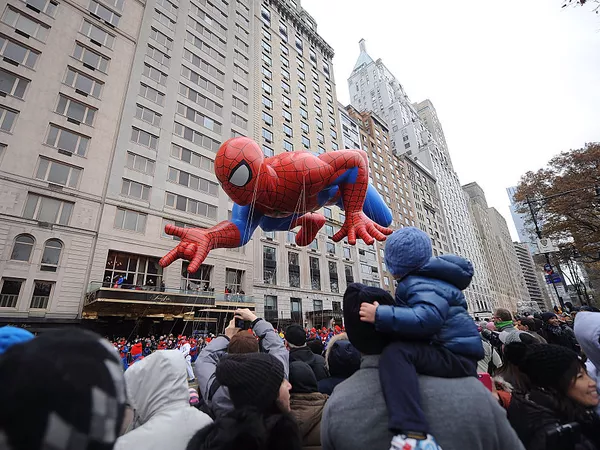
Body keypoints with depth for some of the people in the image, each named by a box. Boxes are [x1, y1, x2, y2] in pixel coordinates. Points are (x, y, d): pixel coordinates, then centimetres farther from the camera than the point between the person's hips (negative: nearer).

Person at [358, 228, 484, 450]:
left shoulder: (421, 283, -19)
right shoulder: (423, 278, 13)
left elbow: (427, 318, -37)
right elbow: (412, 312, 23)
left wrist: (380, 315, -35)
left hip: (455, 355, -11)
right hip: (450, 352, 11)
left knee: (396, 353, -33)